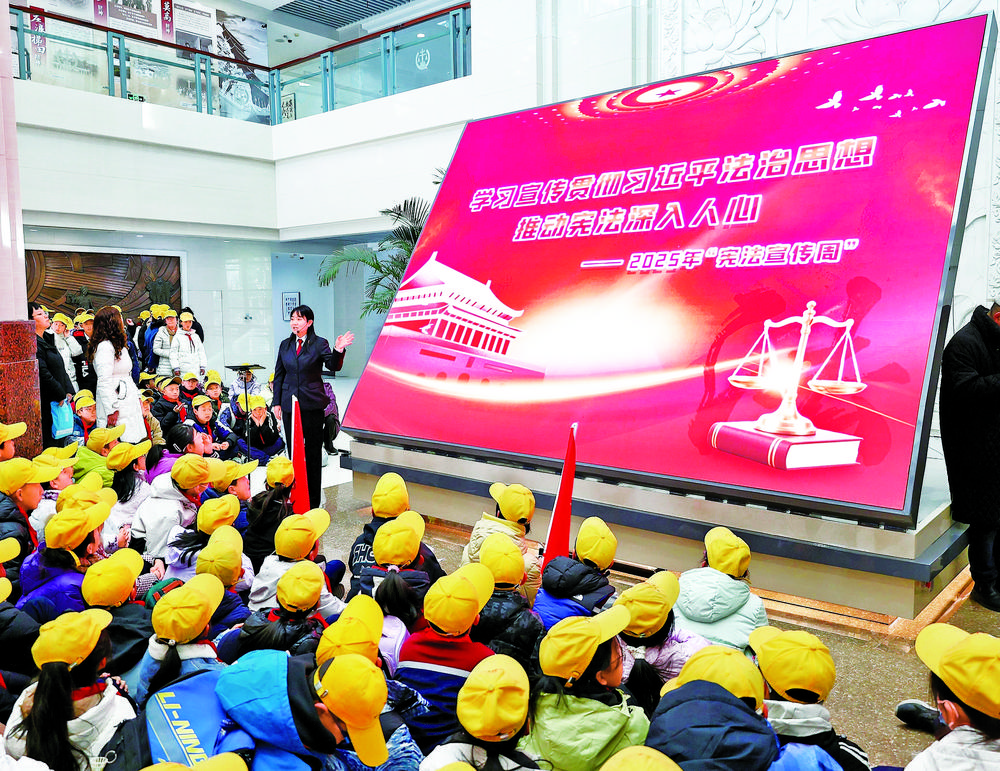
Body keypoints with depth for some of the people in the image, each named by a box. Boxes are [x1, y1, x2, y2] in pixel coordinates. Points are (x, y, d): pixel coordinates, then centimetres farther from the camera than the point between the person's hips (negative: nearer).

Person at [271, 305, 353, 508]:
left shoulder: (319, 344, -2)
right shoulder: (285, 345, 10)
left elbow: (333, 366, -16)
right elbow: (279, 375, 13)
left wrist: (338, 350, -35)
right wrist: (276, 402, 8)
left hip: (312, 404, -4)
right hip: (289, 404, 4)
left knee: (313, 451, 3)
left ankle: (313, 499, 11)